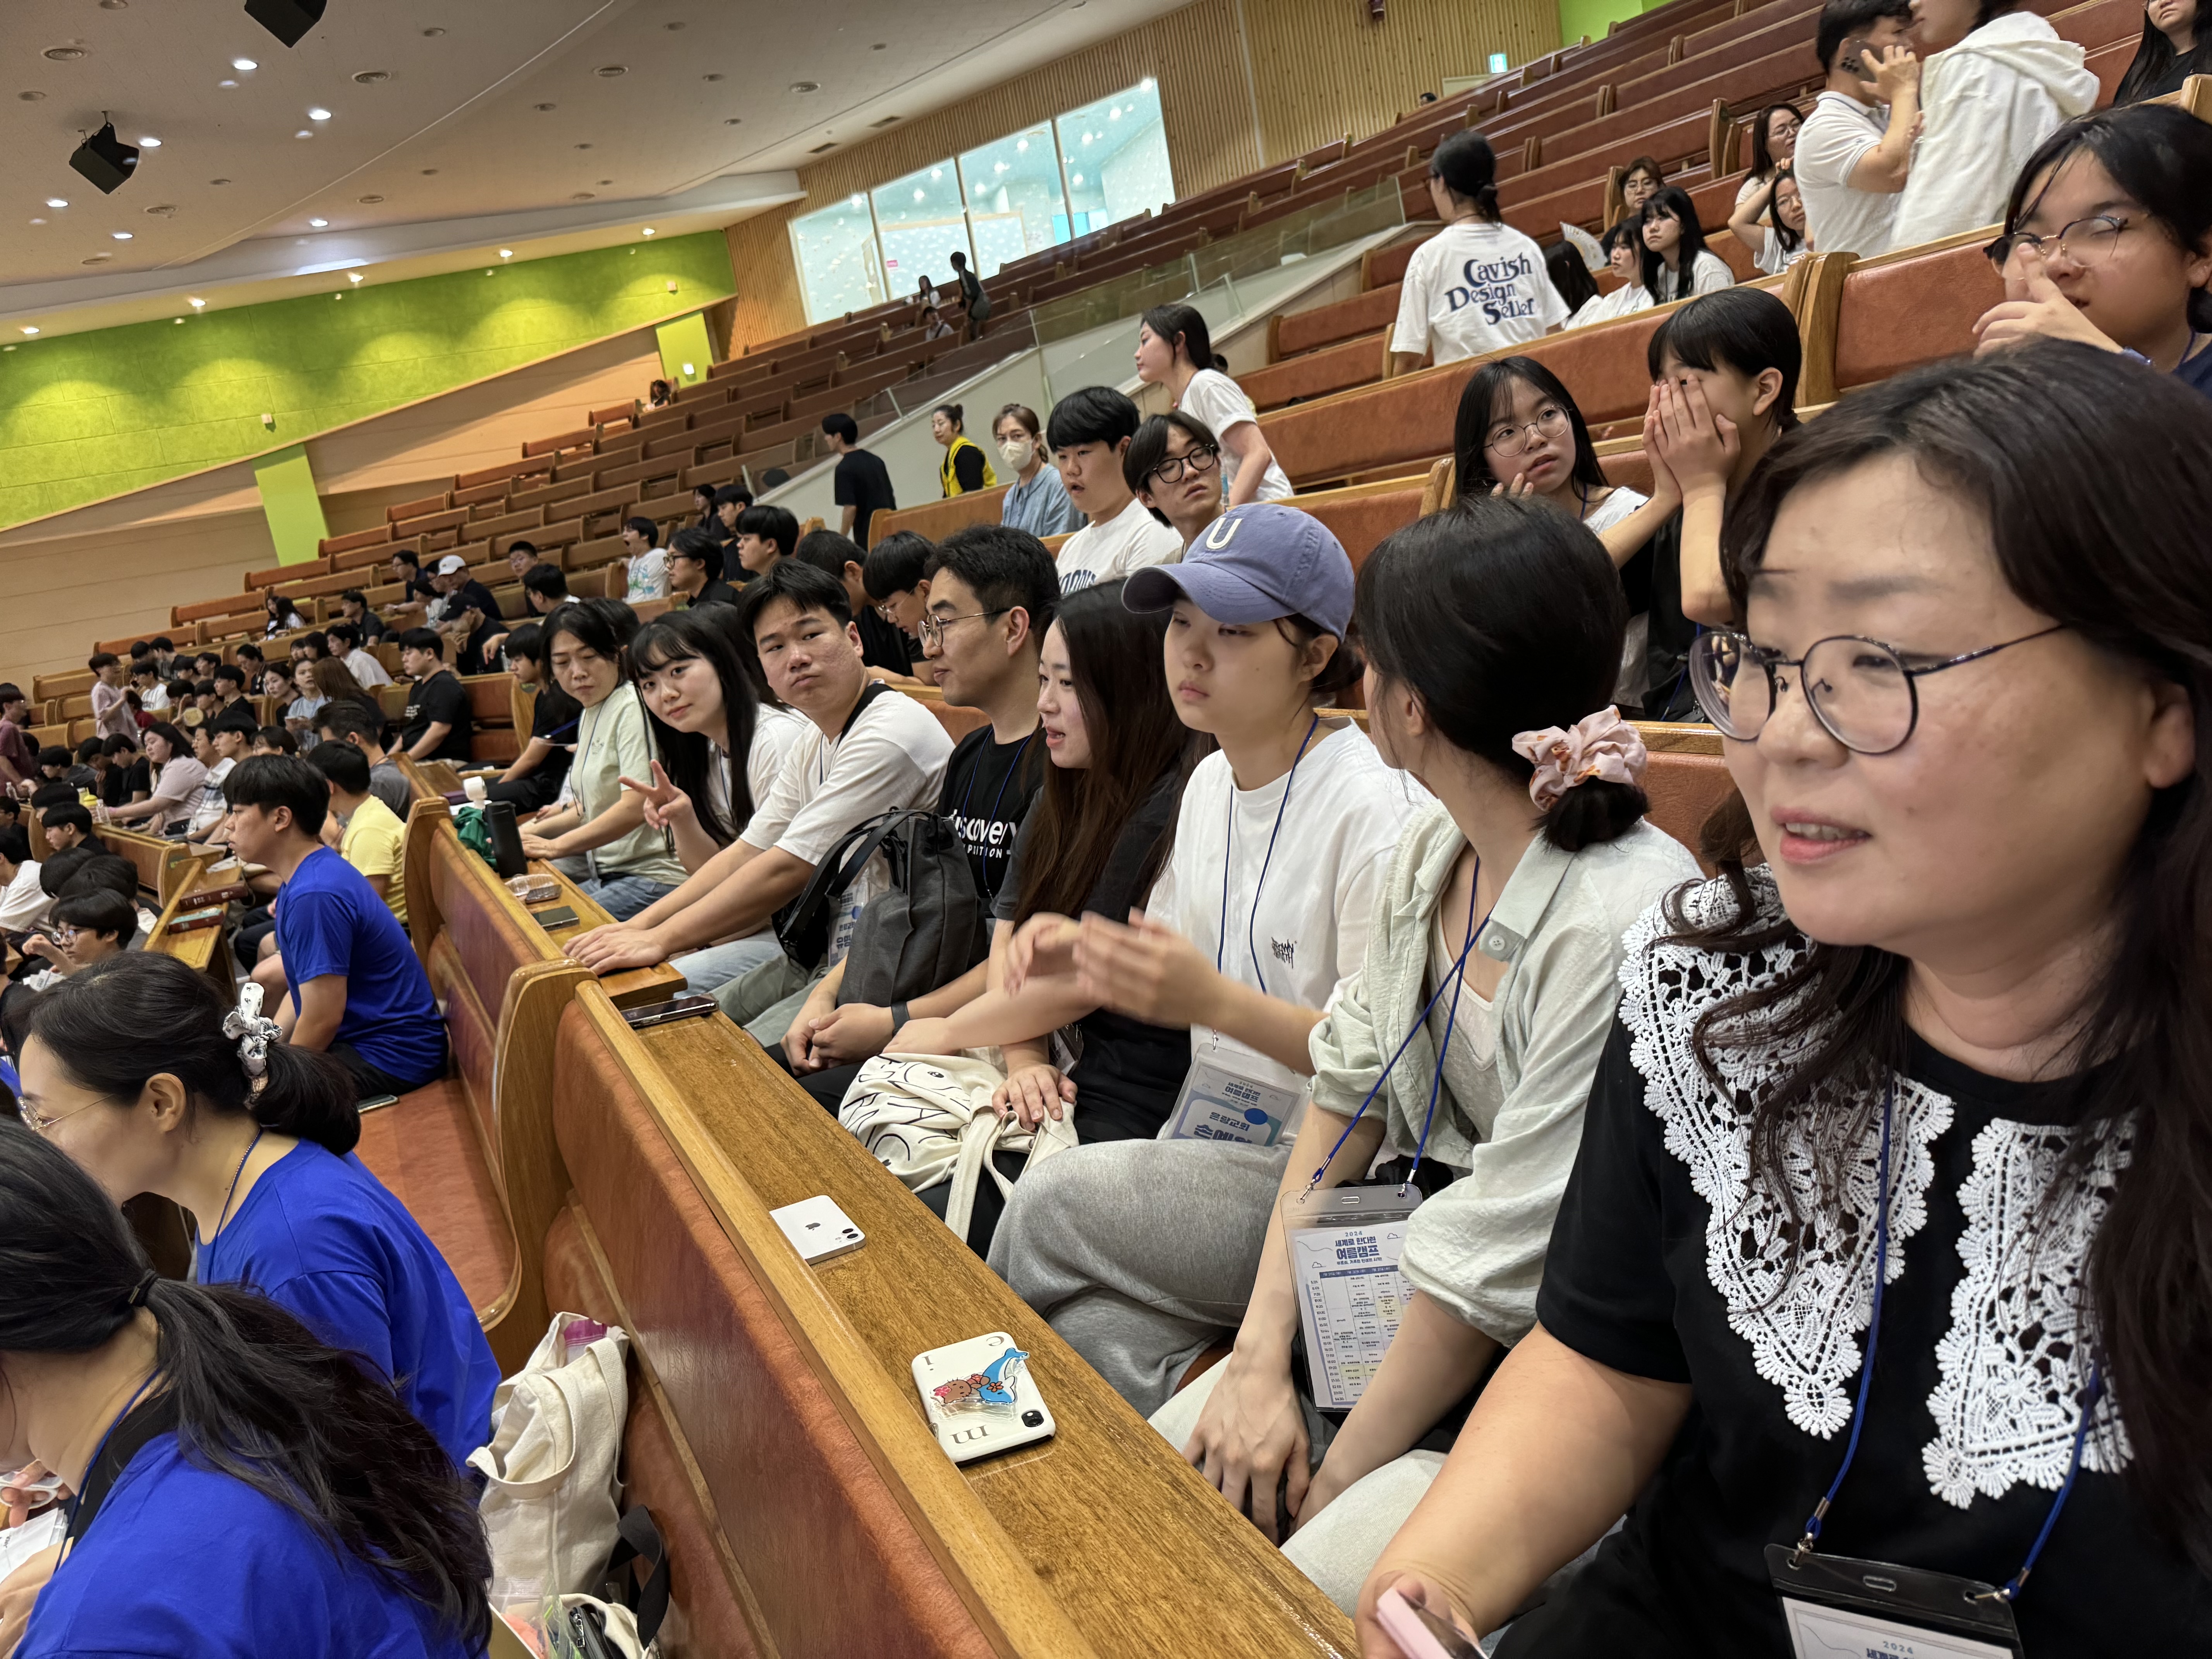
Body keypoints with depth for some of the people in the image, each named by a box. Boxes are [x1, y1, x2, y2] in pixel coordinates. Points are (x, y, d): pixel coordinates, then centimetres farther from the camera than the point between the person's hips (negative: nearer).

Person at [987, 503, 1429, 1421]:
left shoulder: (1373, 805, -17)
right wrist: (1091, 953, -2)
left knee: (1052, 1195, -19)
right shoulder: (1211, 781, 9)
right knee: (1092, 1339, -18)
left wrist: (1214, 999, -30)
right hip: (1209, 1139, 6)